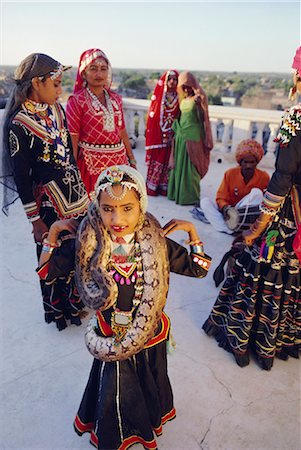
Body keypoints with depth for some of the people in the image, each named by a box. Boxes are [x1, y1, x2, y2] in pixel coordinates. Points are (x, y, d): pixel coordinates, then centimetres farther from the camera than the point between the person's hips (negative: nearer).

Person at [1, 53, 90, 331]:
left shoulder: (57, 109, 5)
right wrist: (35, 220, -11)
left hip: (76, 194, 7)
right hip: (49, 202, -6)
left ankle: (75, 298, 41)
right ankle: (57, 308, 36)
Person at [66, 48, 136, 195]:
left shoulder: (115, 99, 11)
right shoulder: (76, 101, -4)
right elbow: (72, 140, -7)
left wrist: (131, 159, 16)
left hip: (119, 161, 5)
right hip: (91, 164, -4)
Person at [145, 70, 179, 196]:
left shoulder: (178, 98, 6)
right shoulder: (158, 95, 4)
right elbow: (152, 114, 2)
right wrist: (148, 130, -5)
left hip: (171, 136, 2)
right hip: (156, 133, -1)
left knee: (168, 160, 3)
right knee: (156, 160, 1)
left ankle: (164, 187, 12)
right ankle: (151, 187, 11)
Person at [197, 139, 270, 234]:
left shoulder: (264, 177, -4)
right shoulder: (230, 173, -3)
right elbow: (221, 197, -5)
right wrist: (225, 208, -27)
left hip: (248, 217, -1)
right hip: (229, 211, 1)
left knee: (257, 192, -23)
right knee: (204, 201, -20)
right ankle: (231, 230, -39)